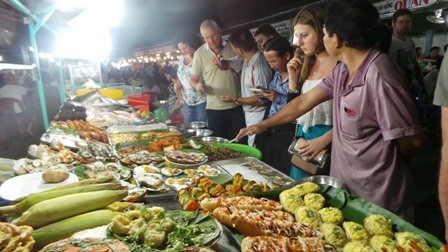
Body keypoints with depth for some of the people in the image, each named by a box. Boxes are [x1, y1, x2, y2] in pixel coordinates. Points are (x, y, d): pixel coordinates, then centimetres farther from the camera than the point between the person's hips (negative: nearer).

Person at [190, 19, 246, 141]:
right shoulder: (199, 53, 0)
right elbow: (193, 79, 6)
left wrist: (228, 66, -13)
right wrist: (197, 85, -17)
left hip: (237, 106, 0)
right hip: (214, 109, 0)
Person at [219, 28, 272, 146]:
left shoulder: (259, 66, -24)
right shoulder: (247, 60, 2)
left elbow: (262, 99, -21)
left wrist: (235, 100, -12)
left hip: (258, 116, -9)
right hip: (249, 114, 9)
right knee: (251, 148, 18)